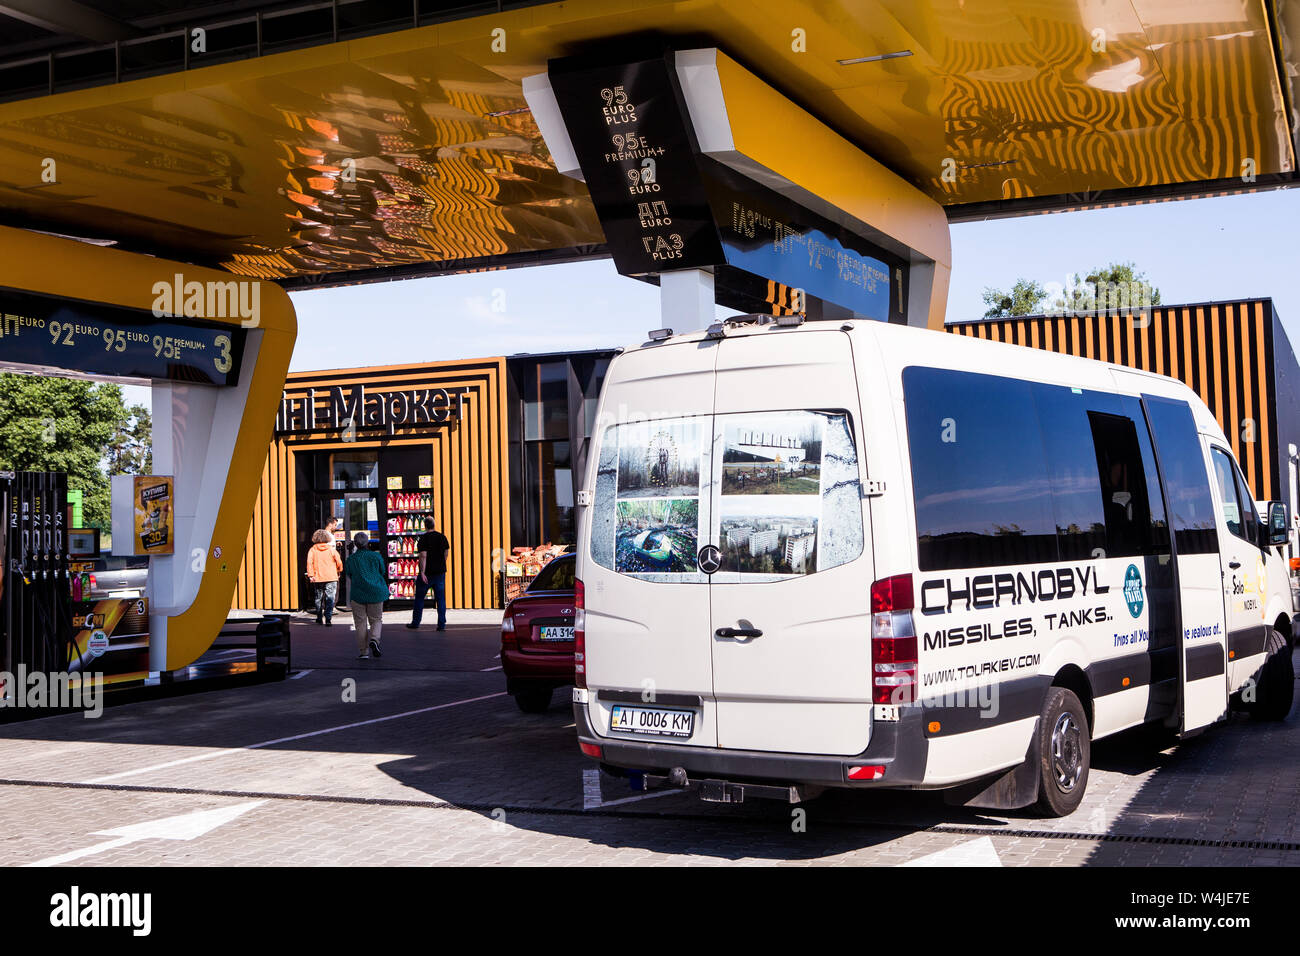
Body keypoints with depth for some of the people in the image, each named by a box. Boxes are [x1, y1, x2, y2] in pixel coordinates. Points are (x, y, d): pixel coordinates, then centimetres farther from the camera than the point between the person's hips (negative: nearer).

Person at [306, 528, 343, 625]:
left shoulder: (313, 550, 0)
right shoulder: (331, 549, -1)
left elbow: (309, 563, -8)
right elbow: (339, 563, 2)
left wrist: (311, 575, -8)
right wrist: (339, 571, 21)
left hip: (318, 578, 2)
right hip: (331, 578, -2)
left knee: (319, 598, 13)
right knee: (330, 598, -2)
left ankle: (319, 618, 20)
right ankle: (328, 618, -13)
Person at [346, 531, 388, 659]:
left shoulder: (351, 559, 0)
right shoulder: (376, 556, -1)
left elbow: (349, 580, 6)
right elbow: (382, 573, 10)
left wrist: (350, 597, 15)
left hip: (358, 593, 0)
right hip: (376, 593, 0)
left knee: (360, 623, 6)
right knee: (376, 620, 12)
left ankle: (363, 652, 4)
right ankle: (374, 640, -15)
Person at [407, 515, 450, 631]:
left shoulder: (423, 538, -11)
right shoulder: (442, 536, 2)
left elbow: (423, 556, -18)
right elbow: (446, 553, 8)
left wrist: (422, 573, -18)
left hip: (427, 573, -3)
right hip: (440, 571, 4)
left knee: (419, 597, 10)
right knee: (441, 598, 5)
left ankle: (415, 622, 16)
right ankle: (442, 624, 0)